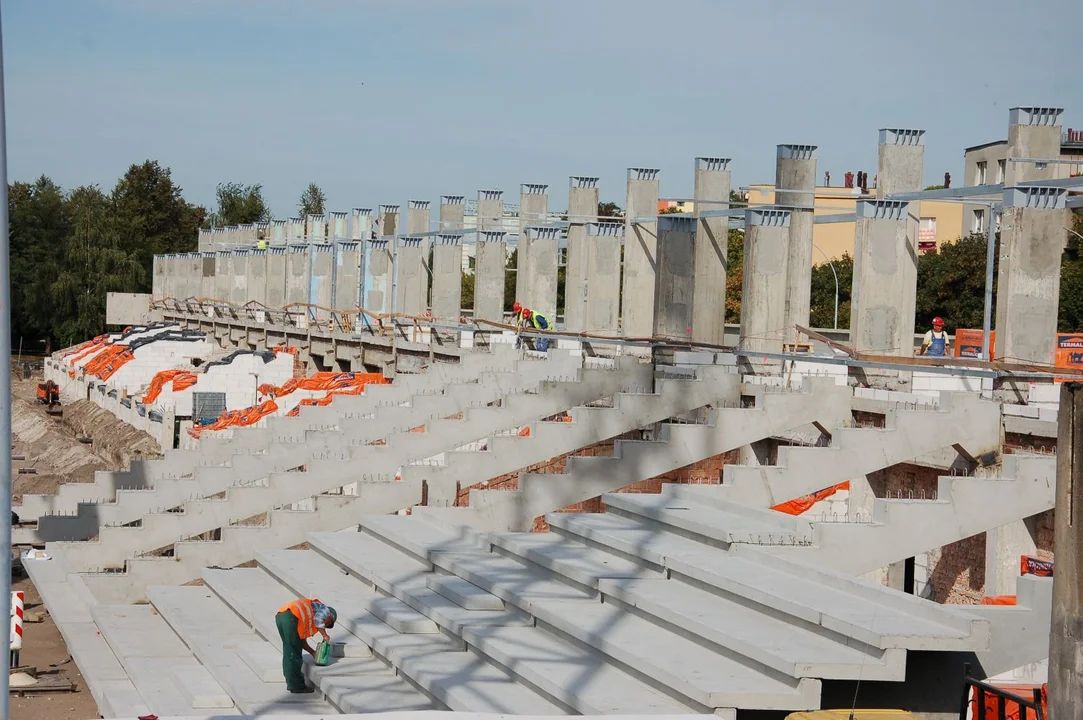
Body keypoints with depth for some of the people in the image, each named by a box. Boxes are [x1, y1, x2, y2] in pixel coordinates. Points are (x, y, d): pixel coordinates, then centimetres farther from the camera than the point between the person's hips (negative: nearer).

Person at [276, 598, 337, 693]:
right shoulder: (325, 609, 15)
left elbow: (301, 640, 34)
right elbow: (318, 618, -9)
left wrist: (313, 653, 30)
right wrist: (325, 635, 1)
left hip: (279, 616, 9)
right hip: (291, 616, -9)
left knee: (288, 652, 19)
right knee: (294, 653, -1)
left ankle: (292, 683, 27)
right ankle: (296, 685, 5)